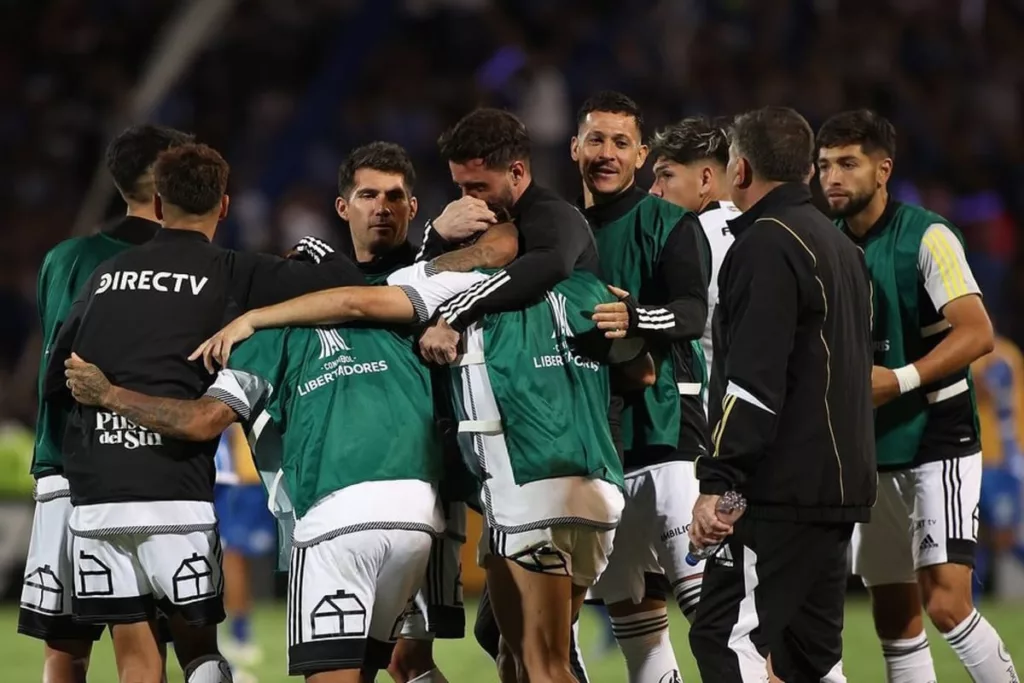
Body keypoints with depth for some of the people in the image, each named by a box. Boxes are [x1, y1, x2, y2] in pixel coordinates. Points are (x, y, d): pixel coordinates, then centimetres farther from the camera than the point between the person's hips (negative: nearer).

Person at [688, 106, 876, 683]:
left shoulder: (767, 244, -11)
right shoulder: (841, 245, 20)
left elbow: (754, 382, -19)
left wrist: (718, 483, -21)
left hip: (783, 488, -10)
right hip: (840, 484, 10)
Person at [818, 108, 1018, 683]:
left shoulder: (926, 236, -11)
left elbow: (977, 333, -19)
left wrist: (900, 379, -27)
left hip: (938, 443, -6)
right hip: (872, 453, 6)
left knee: (946, 605, -16)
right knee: (894, 619, 5)